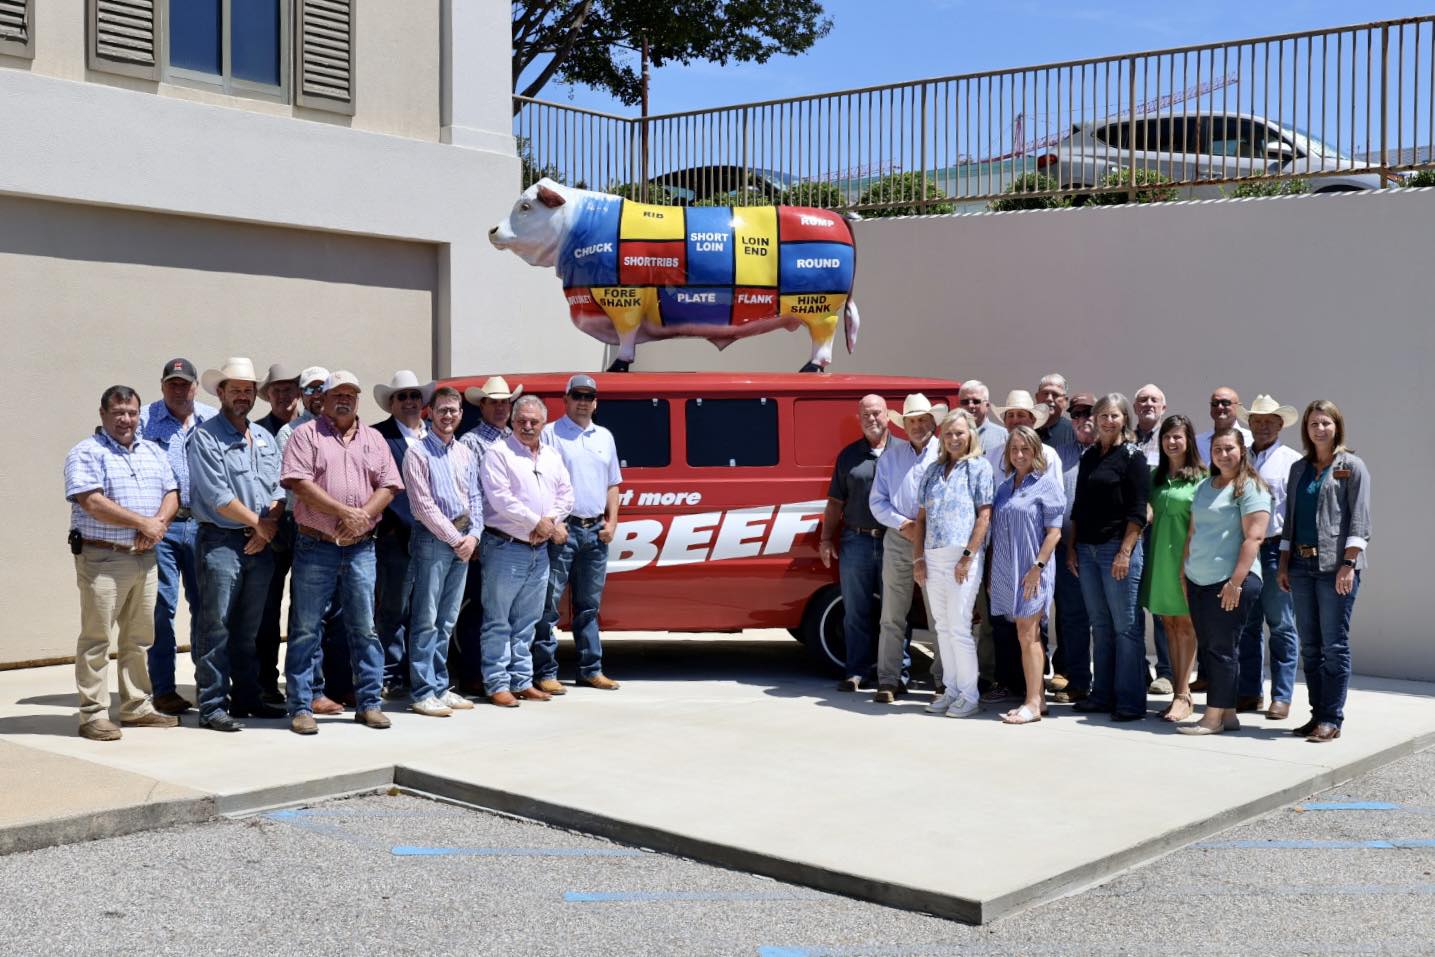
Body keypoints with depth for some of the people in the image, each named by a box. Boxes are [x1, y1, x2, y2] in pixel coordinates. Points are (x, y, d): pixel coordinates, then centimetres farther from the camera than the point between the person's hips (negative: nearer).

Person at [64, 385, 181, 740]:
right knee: (96, 638, -3)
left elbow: (171, 493, 12)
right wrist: (143, 523, -15)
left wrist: (159, 521, -10)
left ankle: (136, 707, 22)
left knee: (140, 637, 12)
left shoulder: (153, 452, 16)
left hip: (145, 557, 7)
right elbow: (92, 502, -17)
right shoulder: (87, 453, -6)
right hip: (101, 558, -6)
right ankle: (93, 715, 2)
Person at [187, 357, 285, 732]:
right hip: (221, 541, -6)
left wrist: (270, 527, -6)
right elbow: (218, 496, -12)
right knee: (216, 626, -5)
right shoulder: (205, 437, -4)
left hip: (260, 544, 6)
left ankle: (246, 697, 20)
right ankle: (213, 705, -2)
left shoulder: (265, 438, 16)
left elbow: (278, 489, 11)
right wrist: (258, 523, -8)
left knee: (249, 628, 12)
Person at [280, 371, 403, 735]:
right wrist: (345, 512, -15)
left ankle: (369, 703, 15)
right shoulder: (306, 435, 2)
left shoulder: (374, 439, 15)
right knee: (305, 629, 0)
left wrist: (363, 516, -10)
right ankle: (300, 707, 6)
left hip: (360, 547, 3)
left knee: (365, 628, 6)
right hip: (315, 545, -3)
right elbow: (299, 483, -10)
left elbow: (387, 486, 8)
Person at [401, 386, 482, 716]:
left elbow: (475, 499, 14)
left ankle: (440, 687, 17)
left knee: (447, 620, 11)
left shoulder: (466, 454, 15)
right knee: (426, 620, -6)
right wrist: (453, 538, -11)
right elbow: (423, 505, -11)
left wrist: (472, 536, -2)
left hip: (463, 542, 6)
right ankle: (424, 693, -4)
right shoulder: (418, 454, -5)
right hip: (432, 538, -6)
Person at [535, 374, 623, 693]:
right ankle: (545, 673, -2)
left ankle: (590, 670, 20)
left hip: (596, 531, 6)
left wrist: (611, 521, 8)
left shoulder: (604, 437, 17)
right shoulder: (550, 434, -2)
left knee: (589, 606, 13)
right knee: (550, 604, -5)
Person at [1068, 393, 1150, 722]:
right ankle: (1102, 694, 18)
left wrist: (1125, 552, -16)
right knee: (1100, 625, 11)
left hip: (1118, 548, -6)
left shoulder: (1133, 457, -4)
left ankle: (1130, 700, 0)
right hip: (1087, 549, 6)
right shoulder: (1089, 457, 15)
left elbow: (1137, 512, -9)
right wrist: (1072, 547, 13)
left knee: (1125, 626, -4)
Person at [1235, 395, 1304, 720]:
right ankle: (1250, 692, 16)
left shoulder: (1293, 461, 3)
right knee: (1247, 625, 8)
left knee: (1281, 626, 0)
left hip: (1276, 549, -4)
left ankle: (1281, 696, 4)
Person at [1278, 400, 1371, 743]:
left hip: (1335, 565, -6)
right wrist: (1284, 563, 12)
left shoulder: (1351, 466, 0)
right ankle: (1318, 714, 15)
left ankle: (1332, 719, 0)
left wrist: (1349, 564, -15)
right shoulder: (1299, 468, 16)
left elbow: (1359, 518, -7)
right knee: (1309, 645, 8)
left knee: (1334, 645, -4)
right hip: (1302, 564, 6)